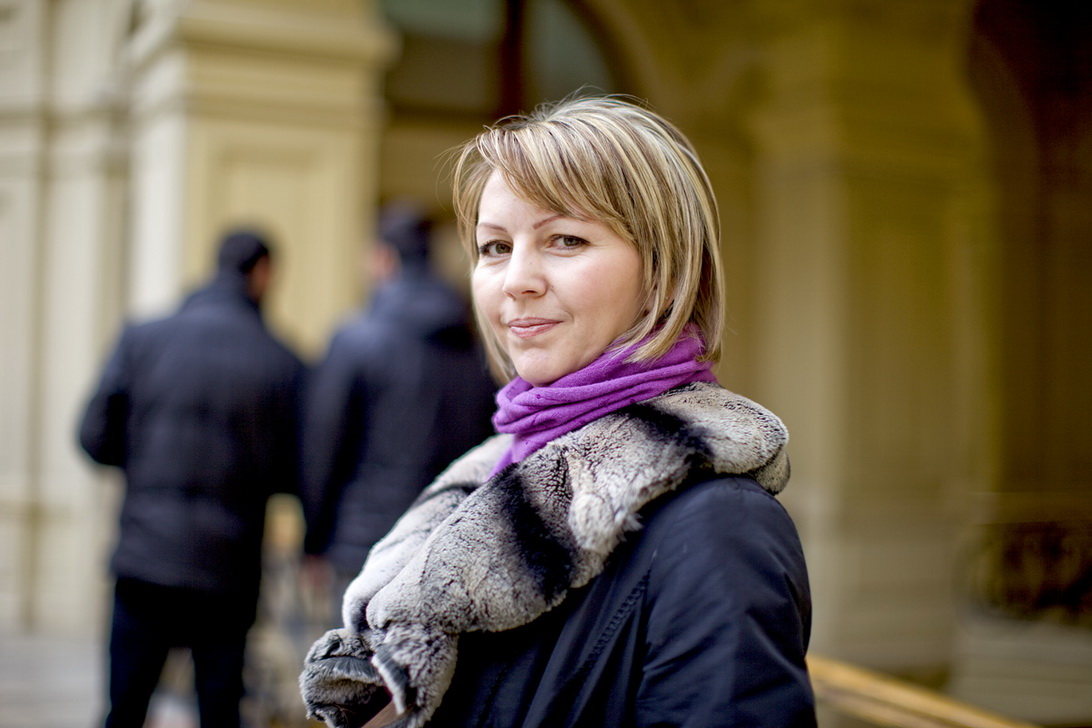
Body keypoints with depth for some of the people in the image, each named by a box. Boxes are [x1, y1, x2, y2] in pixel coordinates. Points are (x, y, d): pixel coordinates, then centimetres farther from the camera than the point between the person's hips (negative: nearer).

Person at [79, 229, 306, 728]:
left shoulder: (141, 340, -1)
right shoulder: (283, 364, -4)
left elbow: (96, 438, 0)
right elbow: (296, 474, -1)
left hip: (145, 558, 1)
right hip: (228, 570, 0)